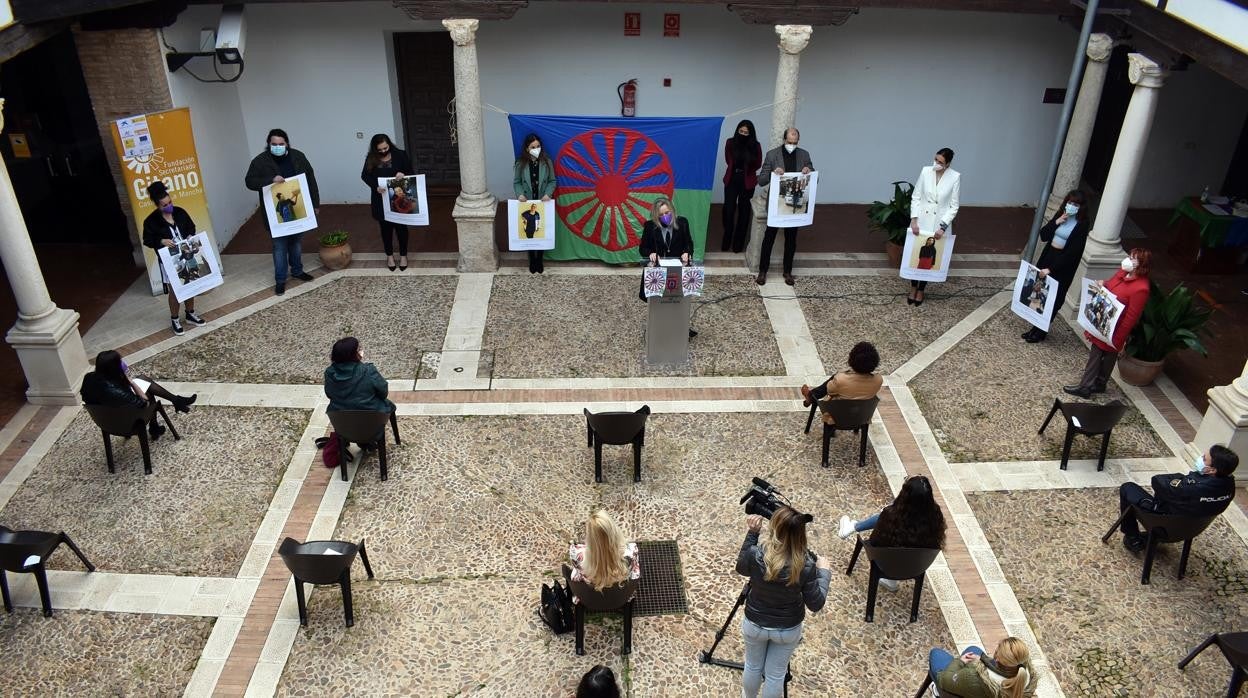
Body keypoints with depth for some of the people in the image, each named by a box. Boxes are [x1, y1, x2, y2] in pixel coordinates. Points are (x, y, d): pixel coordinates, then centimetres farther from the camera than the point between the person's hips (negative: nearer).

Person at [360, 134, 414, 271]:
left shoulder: (400, 155, -7)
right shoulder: (371, 159, -3)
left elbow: (411, 171, -2)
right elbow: (365, 175, -6)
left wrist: (403, 174, -25)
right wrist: (376, 186, -24)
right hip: (381, 200, 1)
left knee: (401, 227, 6)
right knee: (385, 227, 12)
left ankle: (403, 255, 22)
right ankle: (389, 255, 27)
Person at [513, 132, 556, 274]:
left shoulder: (547, 162, -4)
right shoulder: (521, 163, -5)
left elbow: (552, 181, 0)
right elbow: (516, 182, 1)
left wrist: (548, 194, -17)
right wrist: (520, 194, -18)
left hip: (543, 204, 0)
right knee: (529, 232, 6)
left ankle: (540, 261, 22)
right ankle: (532, 261, 21)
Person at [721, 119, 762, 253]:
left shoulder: (755, 146, -7)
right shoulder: (730, 143, -4)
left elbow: (758, 164, 5)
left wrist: (746, 171, 0)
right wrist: (736, 170, 8)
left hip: (747, 182, 0)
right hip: (732, 180, 1)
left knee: (743, 212, 5)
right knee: (728, 210, -4)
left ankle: (738, 244, 13)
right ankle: (726, 242, 9)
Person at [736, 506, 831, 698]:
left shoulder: (756, 555, -29)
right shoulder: (806, 566, -29)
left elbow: (740, 569, -4)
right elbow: (815, 604, -15)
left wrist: (751, 534, -7)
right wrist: (824, 572, -3)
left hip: (755, 624, 1)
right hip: (788, 629, -1)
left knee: (753, 666, 27)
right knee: (775, 674, 21)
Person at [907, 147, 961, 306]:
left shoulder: (955, 177, -10)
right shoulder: (925, 171, -6)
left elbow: (954, 206, -8)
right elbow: (915, 197, -2)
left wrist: (942, 227, -18)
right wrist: (913, 220, -12)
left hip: (940, 223, -1)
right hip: (921, 221, 1)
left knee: (930, 257, 9)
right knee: (915, 254, 7)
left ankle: (921, 290, 26)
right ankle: (913, 288, 26)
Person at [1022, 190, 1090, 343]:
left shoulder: (1081, 225, -14)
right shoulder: (1060, 215, 4)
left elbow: (1073, 252, -18)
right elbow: (1043, 236, 3)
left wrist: (1051, 269, -22)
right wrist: (1056, 222, -14)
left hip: (1063, 265, -5)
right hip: (1047, 257, 5)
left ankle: (1041, 331, 16)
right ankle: (1036, 327, 24)